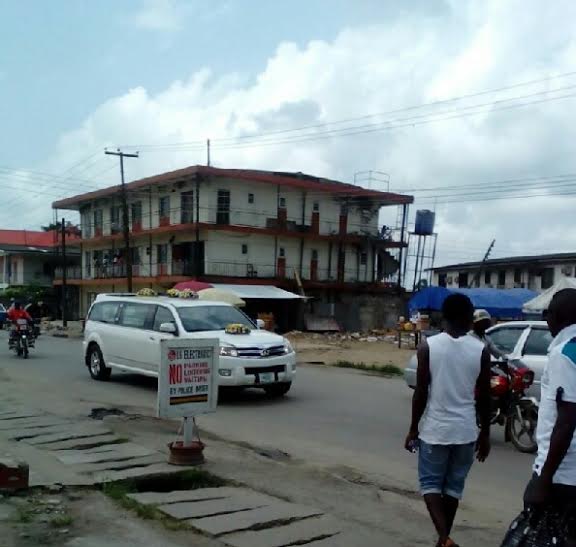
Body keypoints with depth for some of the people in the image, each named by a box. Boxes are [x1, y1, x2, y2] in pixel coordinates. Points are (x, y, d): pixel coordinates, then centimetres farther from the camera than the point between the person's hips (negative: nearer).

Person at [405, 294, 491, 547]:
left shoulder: (428, 346, -9)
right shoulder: (481, 350, -5)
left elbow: (421, 393, -8)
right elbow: (484, 398, 0)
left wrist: (413, 429, 3)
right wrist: (485, 434, 12)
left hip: (434, 428, -2)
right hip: (465, 430, 2)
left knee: (430, 483, 11)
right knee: (454, 485, 16)